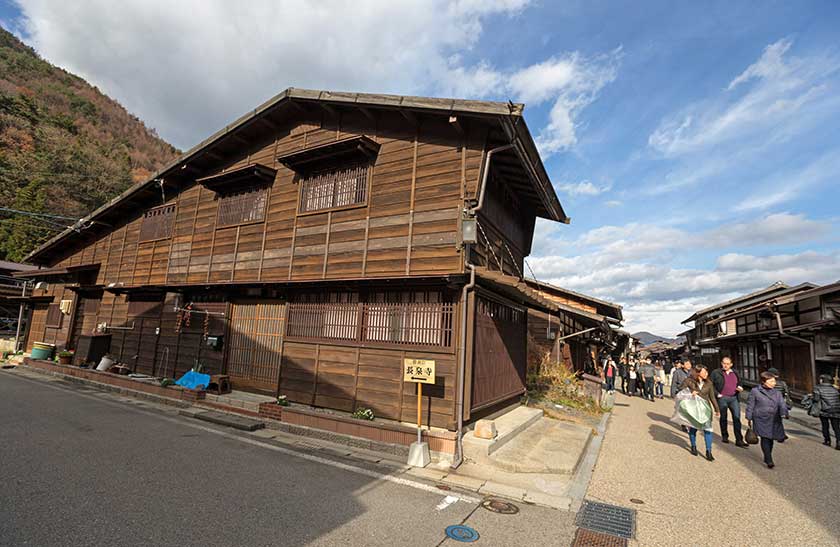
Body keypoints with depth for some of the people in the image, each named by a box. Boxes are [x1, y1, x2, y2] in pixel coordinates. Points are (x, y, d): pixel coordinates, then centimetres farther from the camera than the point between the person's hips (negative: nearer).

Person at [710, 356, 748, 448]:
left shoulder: (735, 373, 14)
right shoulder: (716, 372, 0)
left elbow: (739, 383, 26)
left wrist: (740, 388, 5)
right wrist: (716, 394, -9)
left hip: (734, 398, 3)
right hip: (722, 398, -3)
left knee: (737, 418, -2)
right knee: (723, 418, 9)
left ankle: (739, 440, 2)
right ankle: (724, 436, 23)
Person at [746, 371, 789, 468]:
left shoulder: (777, 393, 9)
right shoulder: (755, 391, -3)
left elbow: (782, 404, -2)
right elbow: (750, 406, 1)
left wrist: (785, 413, -24)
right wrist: (749, 418, 1)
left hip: (774, 420, 4)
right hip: (761, 420, -4)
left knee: (770, 439, 11)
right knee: (765, 438, -9)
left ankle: (766, 459, 27)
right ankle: (769, 461, -9)